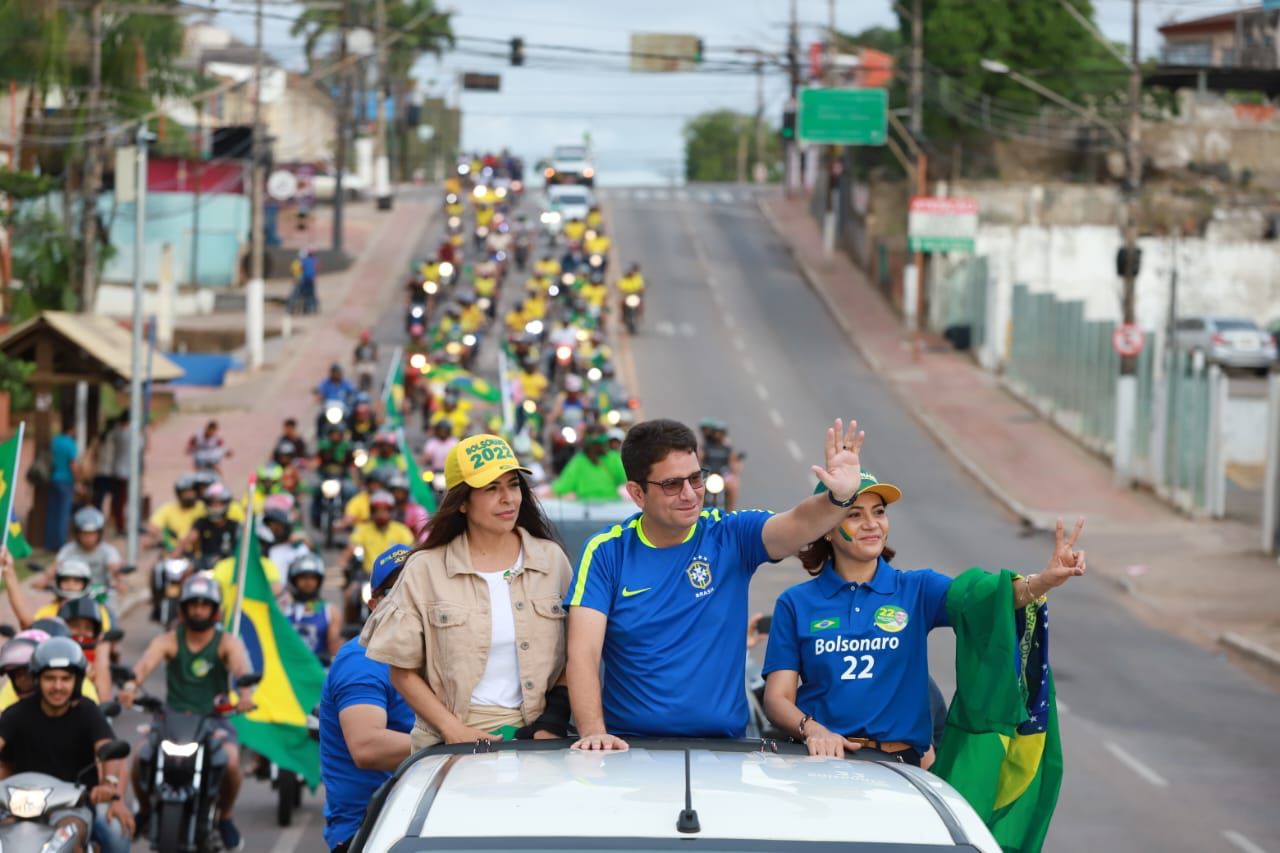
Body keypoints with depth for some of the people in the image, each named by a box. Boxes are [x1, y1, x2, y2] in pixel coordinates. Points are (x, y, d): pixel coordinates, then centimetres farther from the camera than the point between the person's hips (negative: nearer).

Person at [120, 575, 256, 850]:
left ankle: (225, 817, 2)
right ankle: (146, 810, 7)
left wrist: (245, 691, -47)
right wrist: (132, 684, -43)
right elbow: (148, 660, -20)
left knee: (231, 762, -30)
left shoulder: (226, 642, 1)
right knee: (140, 760, -25)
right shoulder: (169, 640, 2)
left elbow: (240, 662, -22)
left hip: (214, 719, -1)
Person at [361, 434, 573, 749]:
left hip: (534, 736, 1)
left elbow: (574, 656, 11)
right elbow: (404, 672, 5)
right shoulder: (426, 570, 4)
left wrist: (553, 722, -4)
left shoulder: (551, 559, 10)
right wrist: (454, 729, -7)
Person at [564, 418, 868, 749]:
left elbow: (798, 526, -14)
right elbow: (583, 653, -8)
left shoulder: (730, 536, 4)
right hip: (628, 744, -1)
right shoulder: (606, 551, 1)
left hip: (721, 744, 1)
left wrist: (839, 498, -36)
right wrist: (593, 733, -22)